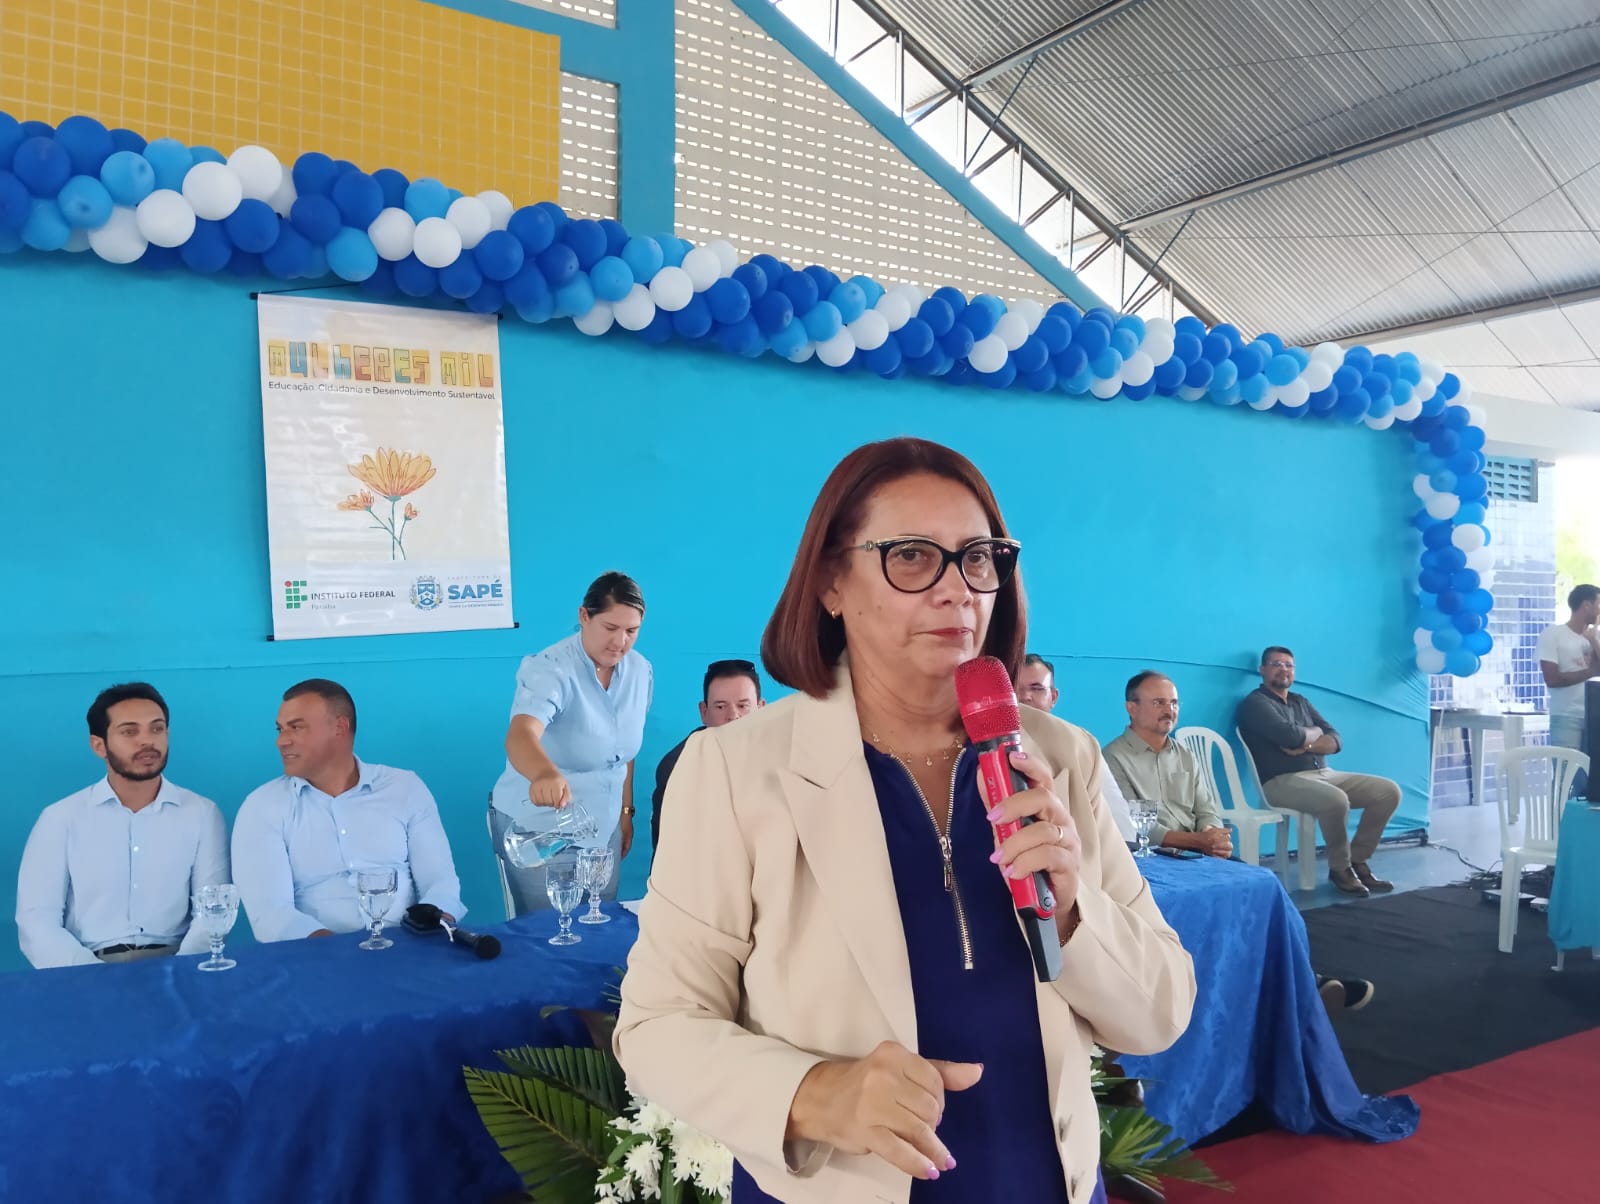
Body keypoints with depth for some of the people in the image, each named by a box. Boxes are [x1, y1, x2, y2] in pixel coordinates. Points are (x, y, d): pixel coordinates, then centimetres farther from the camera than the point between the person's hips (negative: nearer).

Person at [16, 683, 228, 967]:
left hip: (172, 963, 0)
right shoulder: (61, 818, 5)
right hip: (90, 969, 0)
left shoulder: (202, 814, 6)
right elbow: (36, 922, -2)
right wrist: (96, 976, -17)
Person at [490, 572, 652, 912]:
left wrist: (626, 810, 13)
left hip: (603, 827, 5)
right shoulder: (550, 669, -21)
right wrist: (546, 774, -60)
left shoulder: (641, 671, -3)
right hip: (538, 827, -5)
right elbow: (520, 736, -40)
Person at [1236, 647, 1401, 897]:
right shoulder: (1255, 703, -4)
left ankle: (1357, 860, 2)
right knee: (1337, 800, -35)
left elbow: (1336, 741, 10)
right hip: (1283, 781, -8)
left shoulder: (1301, 702, 21)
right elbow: (1290, 736, -20)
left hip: (1324, 775, 8)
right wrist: (1315, 733, 3)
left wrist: (1306, 746, -10)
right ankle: (1340, 868, -11)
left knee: (1389, 791, -4)